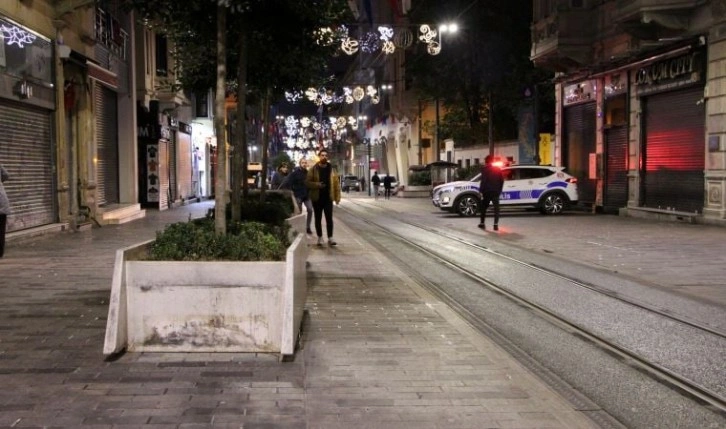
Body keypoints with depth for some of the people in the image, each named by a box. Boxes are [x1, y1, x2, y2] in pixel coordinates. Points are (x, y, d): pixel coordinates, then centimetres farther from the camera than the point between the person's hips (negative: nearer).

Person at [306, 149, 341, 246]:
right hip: (317, 198, 0)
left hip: (328, 198, 0)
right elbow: (308, 182, -2)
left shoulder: (331, 169, 5)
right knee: (318, 219, 7)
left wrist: (337, 197, -3)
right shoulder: (313, 169, 1)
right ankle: (320, 237, 15)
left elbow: (336, 183, 3)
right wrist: (317, 185, -19)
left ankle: (330, 238, -1)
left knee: (329, 218, -4)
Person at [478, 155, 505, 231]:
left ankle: (482, 223, 13)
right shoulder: (498, 169, 9)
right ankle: (496, 225, -6)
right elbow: (502, 180, 10)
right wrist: (499, 190, 17)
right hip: (496, 192, 3)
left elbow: (483, 181, -13)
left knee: (483, 207, 11)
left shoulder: (485, 169, -7)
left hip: (487, 191, -3)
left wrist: (480, 191, -9)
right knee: (496, 208, 3)